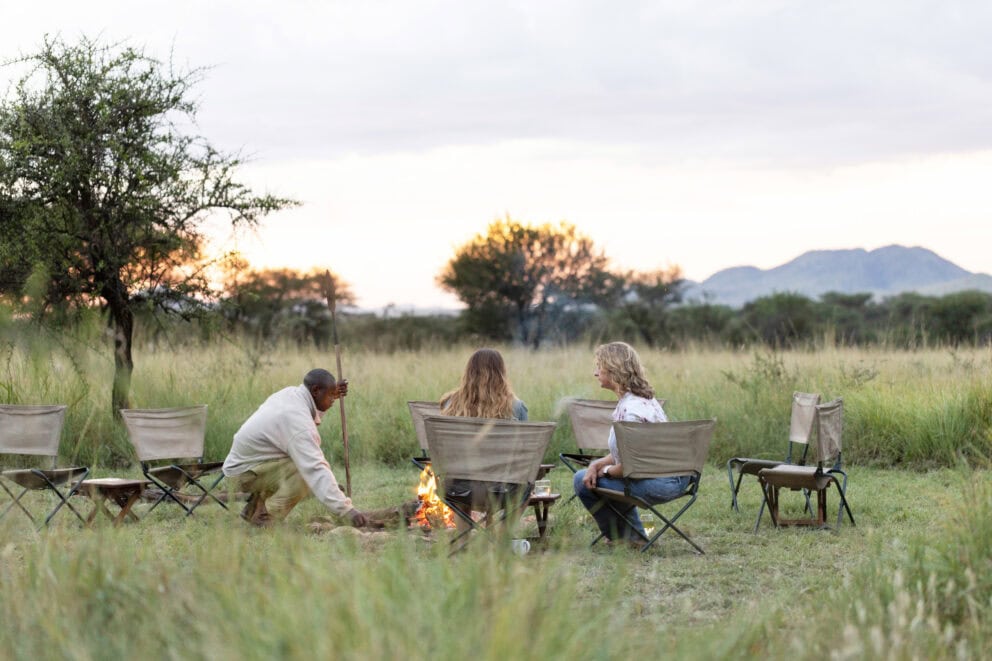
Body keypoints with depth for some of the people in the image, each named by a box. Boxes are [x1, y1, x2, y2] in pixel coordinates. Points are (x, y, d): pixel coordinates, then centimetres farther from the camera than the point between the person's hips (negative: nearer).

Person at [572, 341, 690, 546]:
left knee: (582, 482, -5)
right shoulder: (643, 397, 10)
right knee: (597, 466, 29)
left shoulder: (631, 410, -22)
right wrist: (597, 465, 2)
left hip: (661, 483, -10)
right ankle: (633, 533, 29)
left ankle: (628, 536, 13)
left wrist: (605, 471, -3)